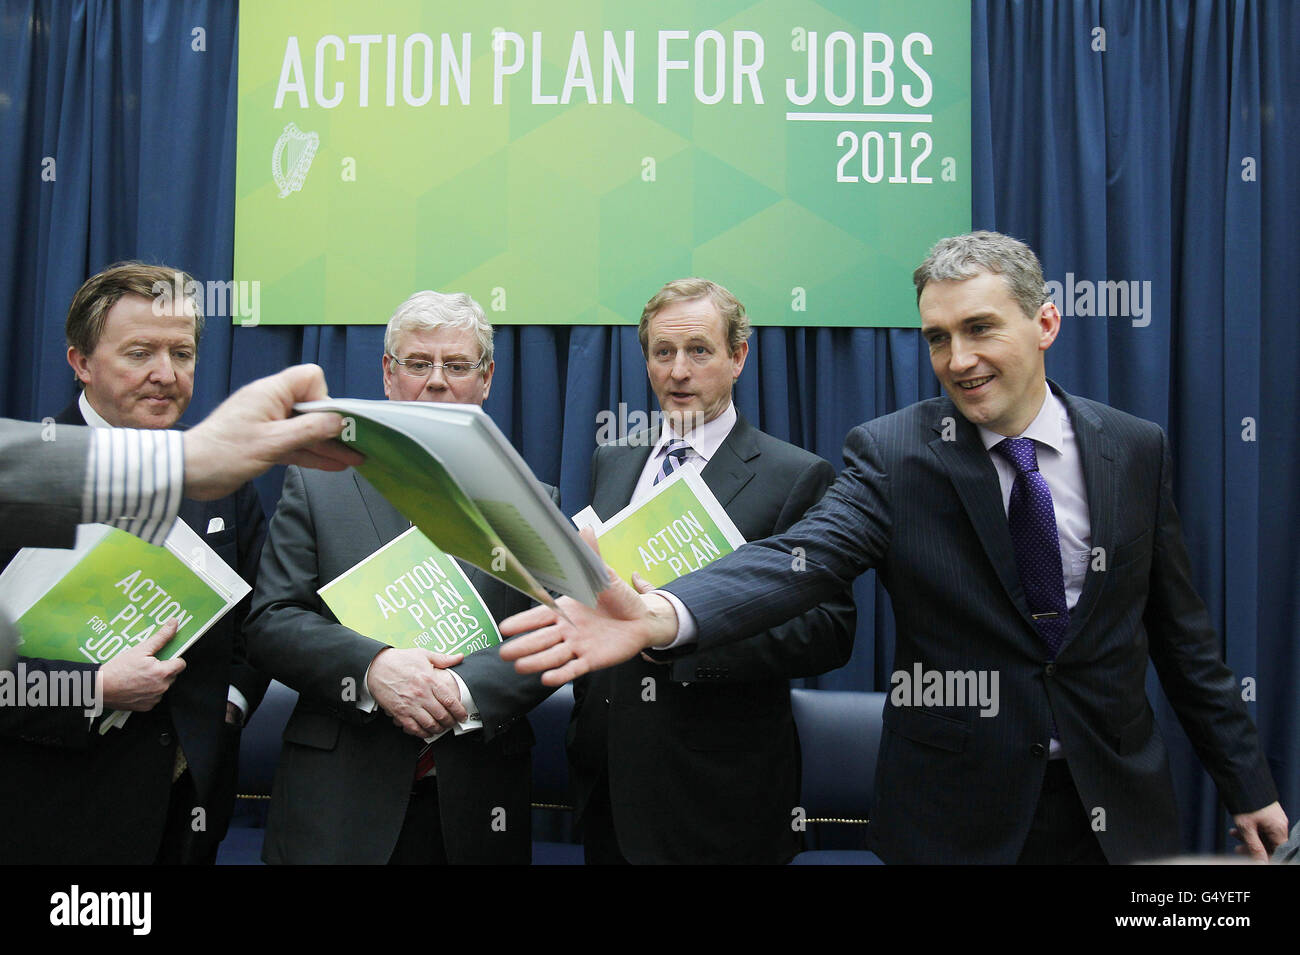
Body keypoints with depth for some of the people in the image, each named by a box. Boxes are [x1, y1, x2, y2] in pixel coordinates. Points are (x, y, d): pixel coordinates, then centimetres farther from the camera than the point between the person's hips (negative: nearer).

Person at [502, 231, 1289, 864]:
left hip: (1120, 808, 3)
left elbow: (1180, 630, 4)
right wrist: (661, 615, -45)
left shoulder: (1136, 450, -2)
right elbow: (802, 558, -27)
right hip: (958, 814, -2)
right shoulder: (893, 454, -10)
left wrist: (1248, 784, 9)